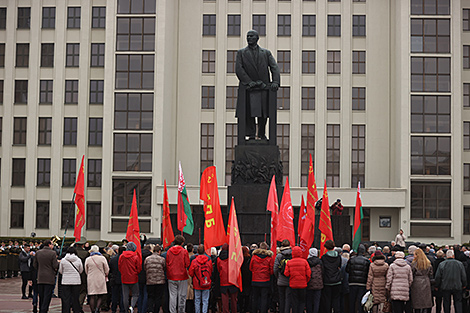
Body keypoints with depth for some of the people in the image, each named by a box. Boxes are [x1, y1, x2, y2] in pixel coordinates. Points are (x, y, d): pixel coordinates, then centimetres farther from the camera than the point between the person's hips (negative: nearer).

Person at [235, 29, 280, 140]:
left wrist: (275, 82, -16)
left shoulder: (266, 53, 13)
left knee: (263, 113, 3)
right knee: (248, 113, -7)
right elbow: (238, 69, -2)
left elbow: (274, 68, 2)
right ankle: (251, 135, -1)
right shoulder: (241, 53, 11)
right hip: (248, 89, -1)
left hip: (263, 88, 1)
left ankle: (262, 134, 17)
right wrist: (249, 82, -14)